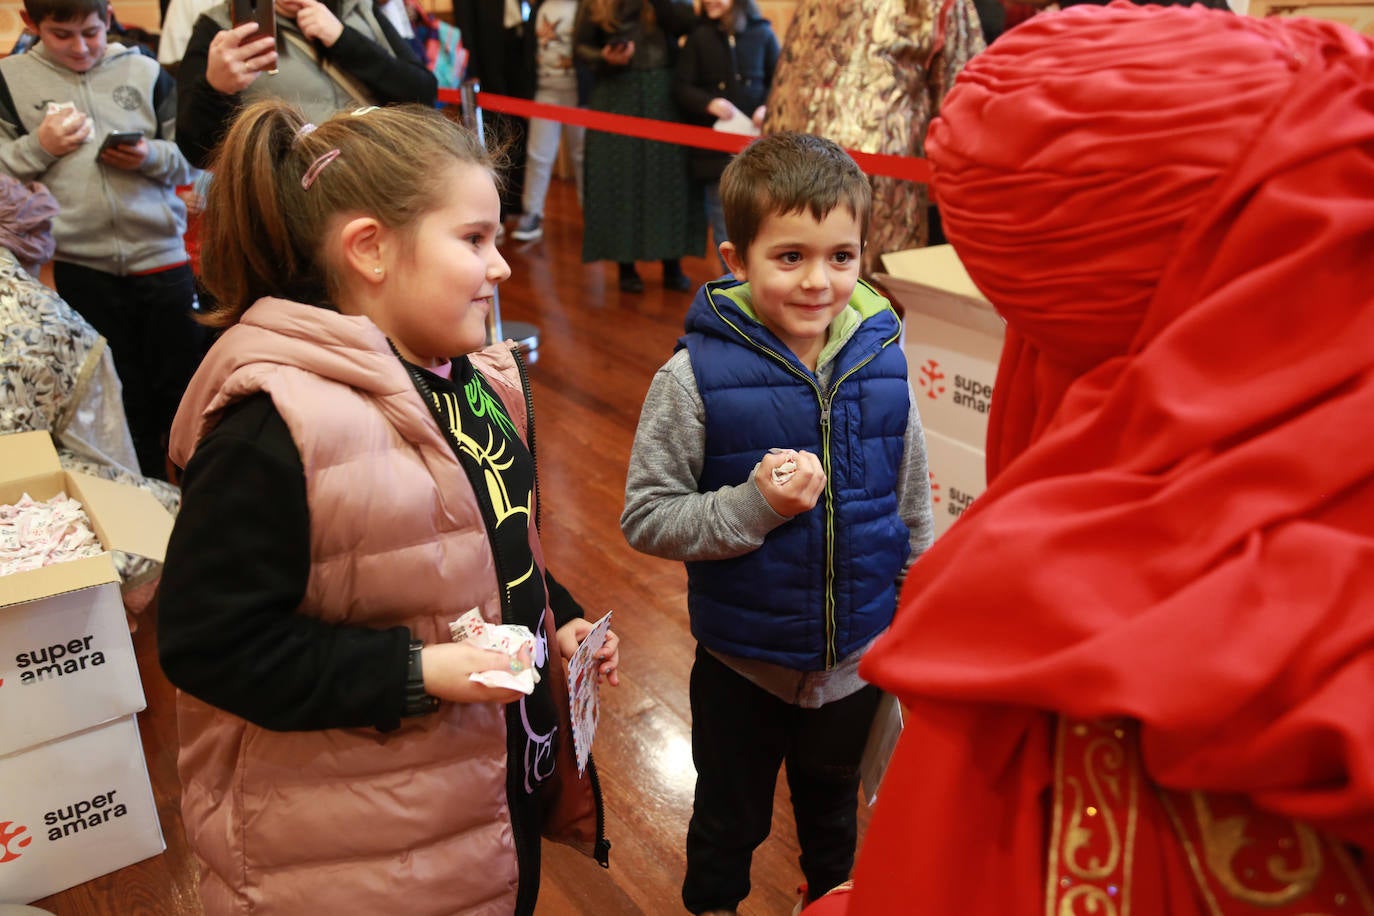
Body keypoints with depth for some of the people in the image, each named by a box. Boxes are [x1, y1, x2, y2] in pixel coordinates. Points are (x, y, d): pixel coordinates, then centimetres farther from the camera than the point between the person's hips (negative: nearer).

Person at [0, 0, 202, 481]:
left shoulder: (145, 72, 6)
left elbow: (190, 160, 8)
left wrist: (152, 156, -11)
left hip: (162, 258, 0)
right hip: (81, 268, 0)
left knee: (182, 387, 7)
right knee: (121, 399, 9)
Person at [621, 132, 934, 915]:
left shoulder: (883, 361, -10)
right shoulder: (696, 376, -20)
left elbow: (914, 516, 1)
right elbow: (646, 518, -16)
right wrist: (754, 505, -29)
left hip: (856, 661, 3)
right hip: (742, 664, -2)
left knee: (834, 813, 29)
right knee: (730, 821, 23)